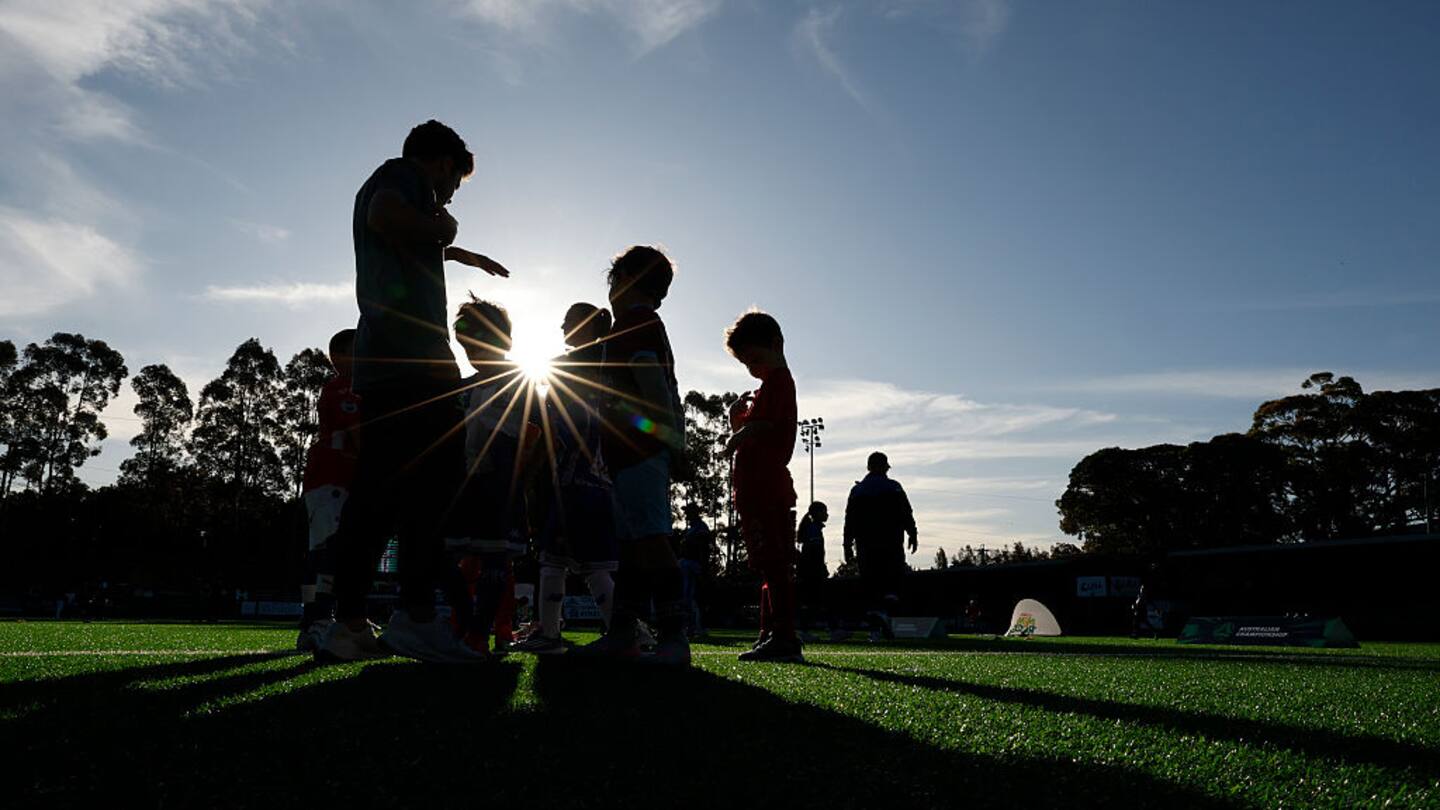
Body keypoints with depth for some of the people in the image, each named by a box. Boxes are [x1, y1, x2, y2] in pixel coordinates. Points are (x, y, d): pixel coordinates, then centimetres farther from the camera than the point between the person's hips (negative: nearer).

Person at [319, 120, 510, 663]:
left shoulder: (382, 183, 34)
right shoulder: (404, 175, 6)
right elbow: (386, 216, -18)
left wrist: (463, 254, 67)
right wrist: (441, 227, -1)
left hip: (380, 361, 10)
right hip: (414, 353, -9)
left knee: (377, 490, 4)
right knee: (433, 477, -14)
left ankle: (348, 623, 2)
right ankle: (417, 613, -19)